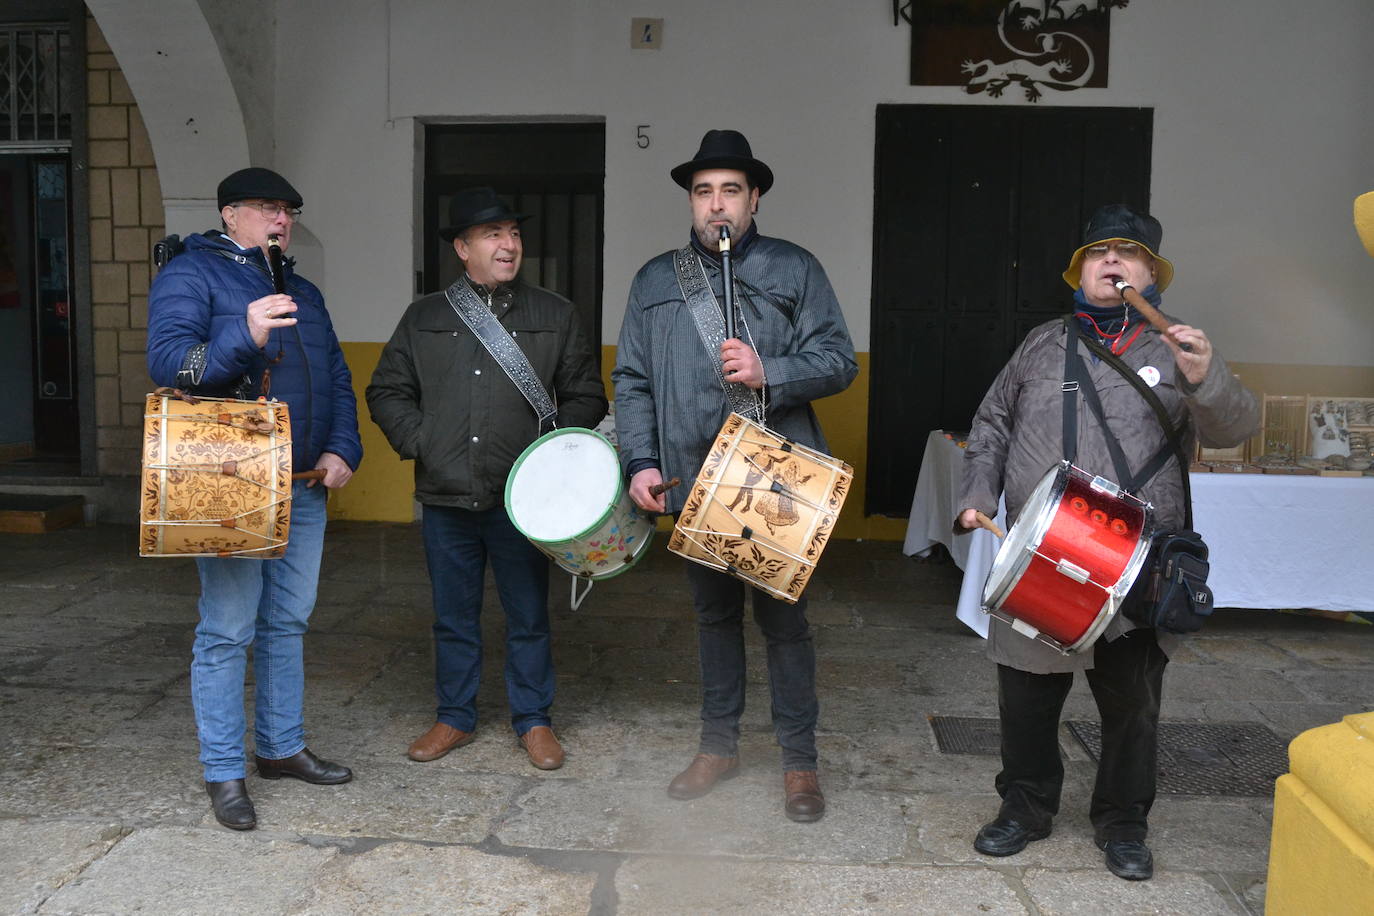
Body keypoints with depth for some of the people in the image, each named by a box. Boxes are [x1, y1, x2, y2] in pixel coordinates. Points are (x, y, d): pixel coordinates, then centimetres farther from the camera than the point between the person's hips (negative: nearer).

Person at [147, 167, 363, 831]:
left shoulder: (302, 292, 20)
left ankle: (282, 747, 28)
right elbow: (166, 360, -17)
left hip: (303, 486, 7)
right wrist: (243, 337, -32)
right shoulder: (190, 275, -2)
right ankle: (224, 774, 9)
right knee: (228, 631, -4)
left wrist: (343, 450, 3)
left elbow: (338, 382, 19)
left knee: (287, 622, 14)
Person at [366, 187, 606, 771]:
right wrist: (418, 442, -1)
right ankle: (455, 718, 29)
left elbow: (586, 396, 6)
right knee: (453, 618, 13)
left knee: (528, 617, 8)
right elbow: (387, 391, 12)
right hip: (445, 499, 2)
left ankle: (533, 721, 24)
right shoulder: (424, 318, 8)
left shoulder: (555, 315, 4)